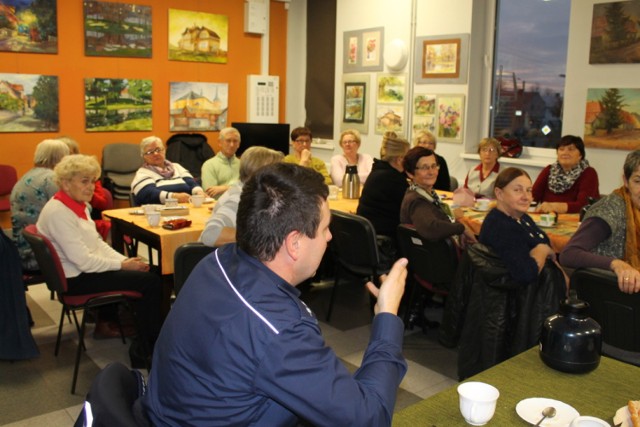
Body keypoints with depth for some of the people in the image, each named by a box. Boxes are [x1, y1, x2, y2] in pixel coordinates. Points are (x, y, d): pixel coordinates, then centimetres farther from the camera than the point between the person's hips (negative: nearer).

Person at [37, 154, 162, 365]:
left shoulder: (79, 205, 7)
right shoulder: (58, 213, -23)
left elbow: (97, 243, 11)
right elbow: (83, 261, -25)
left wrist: (125, 260, -3)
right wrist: (122, 265, -15)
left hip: (87, 270, 9)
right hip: (76, 280, -9)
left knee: (149, 272, 6)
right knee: (151, 282, -14)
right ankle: (144, 352, -1)